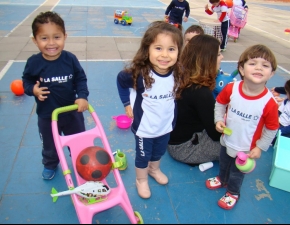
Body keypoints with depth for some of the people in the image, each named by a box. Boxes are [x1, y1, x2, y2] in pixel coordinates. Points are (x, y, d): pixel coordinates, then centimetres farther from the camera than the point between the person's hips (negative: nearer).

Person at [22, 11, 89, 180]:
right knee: (49, 144, 22)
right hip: (47, 115, 0)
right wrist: (33, 90, -23)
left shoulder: (70, 59, -18)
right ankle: (50, 165, 50)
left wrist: (82, 97, -23)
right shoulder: (33, 63, -18)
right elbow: (27, 81, -2)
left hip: (72, 111, 0)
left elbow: (81, 79, -8)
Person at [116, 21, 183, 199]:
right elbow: (121, 80, -10)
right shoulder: (139, 73, -30)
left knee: (159, 152, 29)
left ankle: (154, 170, 60)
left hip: (166, 125, 4)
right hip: (144, 127, -4)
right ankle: (141, 180, 46)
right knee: (142, 157, 19)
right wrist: (127, 104, -9)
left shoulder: (178, 73, -19)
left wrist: (169, 107, -2)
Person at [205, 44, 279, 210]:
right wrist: (219, 120, -13)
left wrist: (260, 147, -9)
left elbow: (272, 129, -14)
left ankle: (233, 192, 51)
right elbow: (220, 103, 0)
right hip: (227, 139, 3)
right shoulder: (231, 88, -22)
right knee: (223, 163, 31)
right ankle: (222, 179, 62)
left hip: (246, 148, -3)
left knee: (237, 172, 22)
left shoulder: (269, 102, -28)